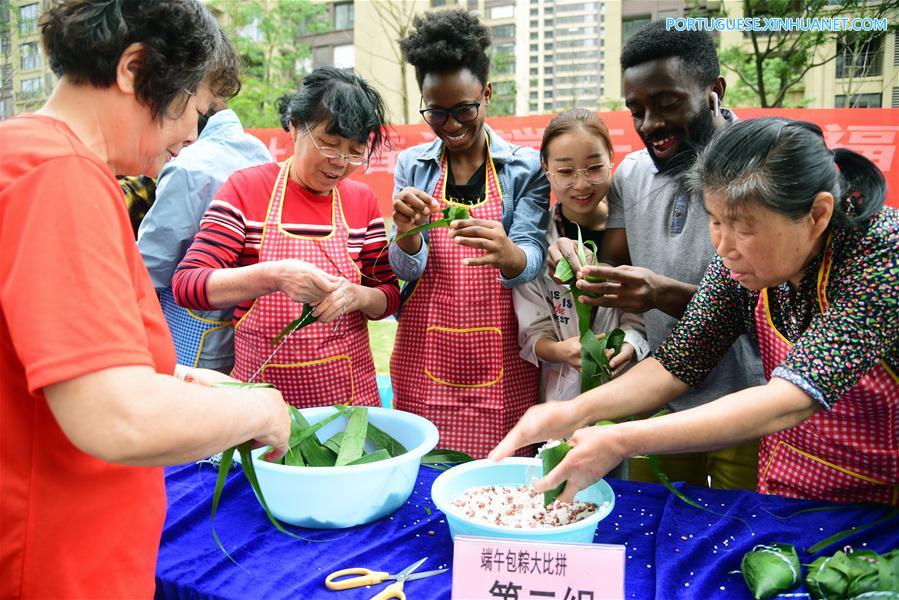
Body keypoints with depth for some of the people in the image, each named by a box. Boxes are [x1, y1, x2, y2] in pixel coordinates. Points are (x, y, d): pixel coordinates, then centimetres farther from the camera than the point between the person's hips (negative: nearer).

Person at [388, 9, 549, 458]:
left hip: (501, 367, -1)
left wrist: (508, 254, -35)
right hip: (424, 358, 1)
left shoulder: (525, 167, -1)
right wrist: (406, 234, -26)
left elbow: (532, 258, -12)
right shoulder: (412, 165, 4)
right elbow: (407, 269, -3)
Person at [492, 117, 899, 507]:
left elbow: (791, 400, -36)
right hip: (784, 490, 2)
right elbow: (678, 364, -8)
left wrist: (621, 441, -40)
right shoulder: (741, 256, -11)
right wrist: (575, 413, -25)